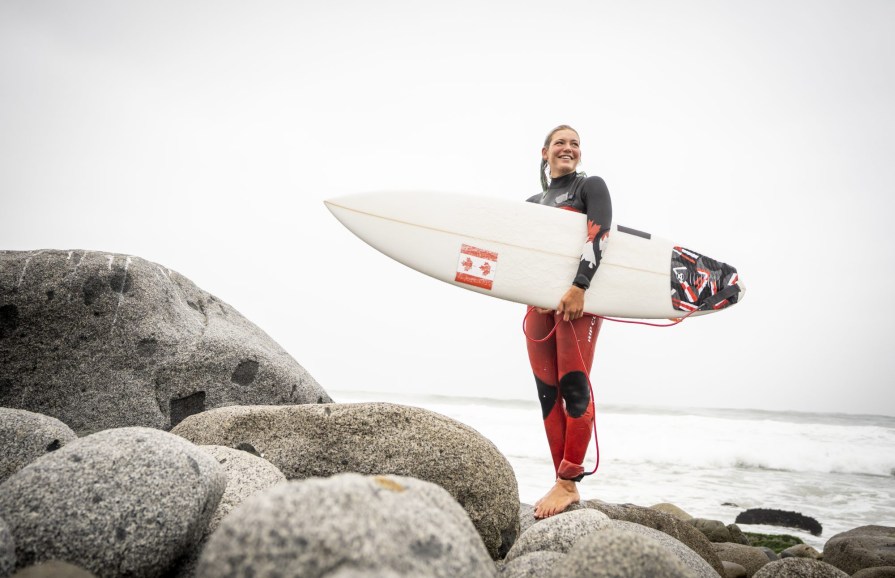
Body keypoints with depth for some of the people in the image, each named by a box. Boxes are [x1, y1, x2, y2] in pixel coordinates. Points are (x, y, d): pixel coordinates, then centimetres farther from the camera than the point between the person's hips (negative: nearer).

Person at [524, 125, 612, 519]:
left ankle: (569, 483, -6)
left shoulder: (591, 186, 8)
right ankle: (563, 484, 7)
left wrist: (579, 287, -20)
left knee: (573, 385, -12)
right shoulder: (533, 202, 23)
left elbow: (598, 235, -8)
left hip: (579, 298, -5)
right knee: (548, 392, 1)